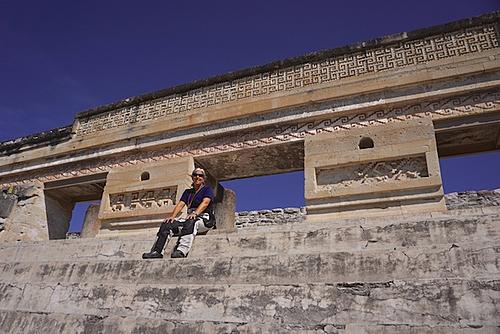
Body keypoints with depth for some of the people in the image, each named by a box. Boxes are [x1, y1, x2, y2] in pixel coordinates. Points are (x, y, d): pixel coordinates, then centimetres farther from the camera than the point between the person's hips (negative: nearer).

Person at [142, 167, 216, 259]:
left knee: (190, 222, -39)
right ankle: (156, 252, -24)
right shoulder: (188, 192, 24)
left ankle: (181, 251, -54)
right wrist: (172, 216, -9)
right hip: (190, 218, 6)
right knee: (167, 224, -15)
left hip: (205, 219, -6)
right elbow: (180, 204, 10)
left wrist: (195, 213, -31)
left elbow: (205, 202, -13)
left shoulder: (207, 189, 7)